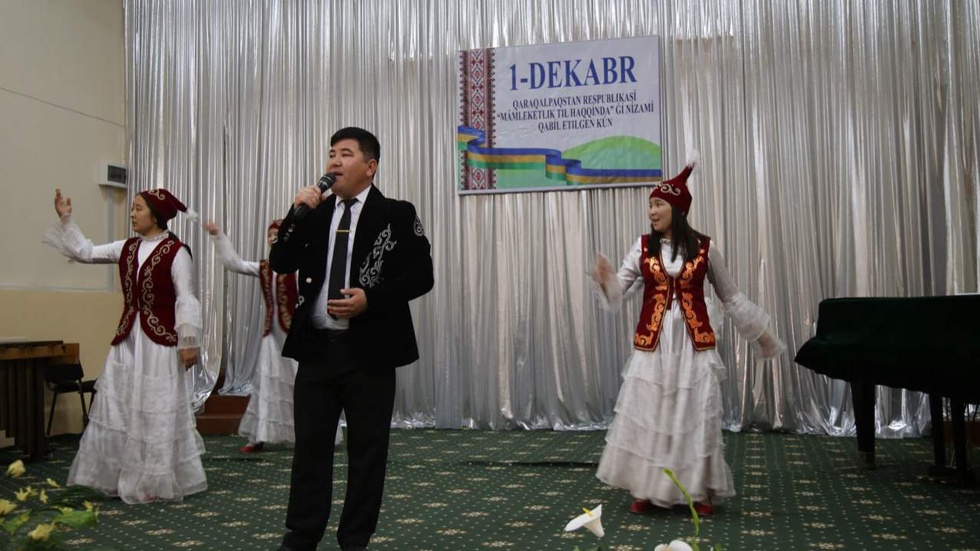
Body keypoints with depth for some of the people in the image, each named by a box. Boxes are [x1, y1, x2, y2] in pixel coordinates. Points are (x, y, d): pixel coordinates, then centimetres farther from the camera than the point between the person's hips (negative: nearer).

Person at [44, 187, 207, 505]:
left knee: (157, 411, 0)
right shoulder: (127, 248, 9)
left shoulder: (176, 251, -10)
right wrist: (65, 220, 8)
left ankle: (157, 483, 12)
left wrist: (189, 341, -16)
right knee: (120, 408, 9)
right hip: (127, 339, 7)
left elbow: (186, 299, -12)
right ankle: (122, 478, 21)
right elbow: (86, 253, 14)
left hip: (160, 342, -7)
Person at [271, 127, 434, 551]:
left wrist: (370, 298, -18)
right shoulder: (313, 212, 10)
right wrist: (297, 215, -8)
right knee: (310, 445, 9)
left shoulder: (397, 214, -3)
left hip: (368, 351, -3)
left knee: (367, 449, 7)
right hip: (316, 347, 4)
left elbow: (421, 276, -6)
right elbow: (281, 264, 5)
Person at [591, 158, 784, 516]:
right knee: (646, 413, 2)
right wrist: (606, 278, -26)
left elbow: (731, 297, 10)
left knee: (696, 415, 2)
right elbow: (619, 290, -4)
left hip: (693, 342, -1)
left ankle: (699, 492, 16)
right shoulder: (643, 247, 4)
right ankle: (646, 491, 14)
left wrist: (762, 333, 14)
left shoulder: (704, 248, 1)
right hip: (652, 342, 1)